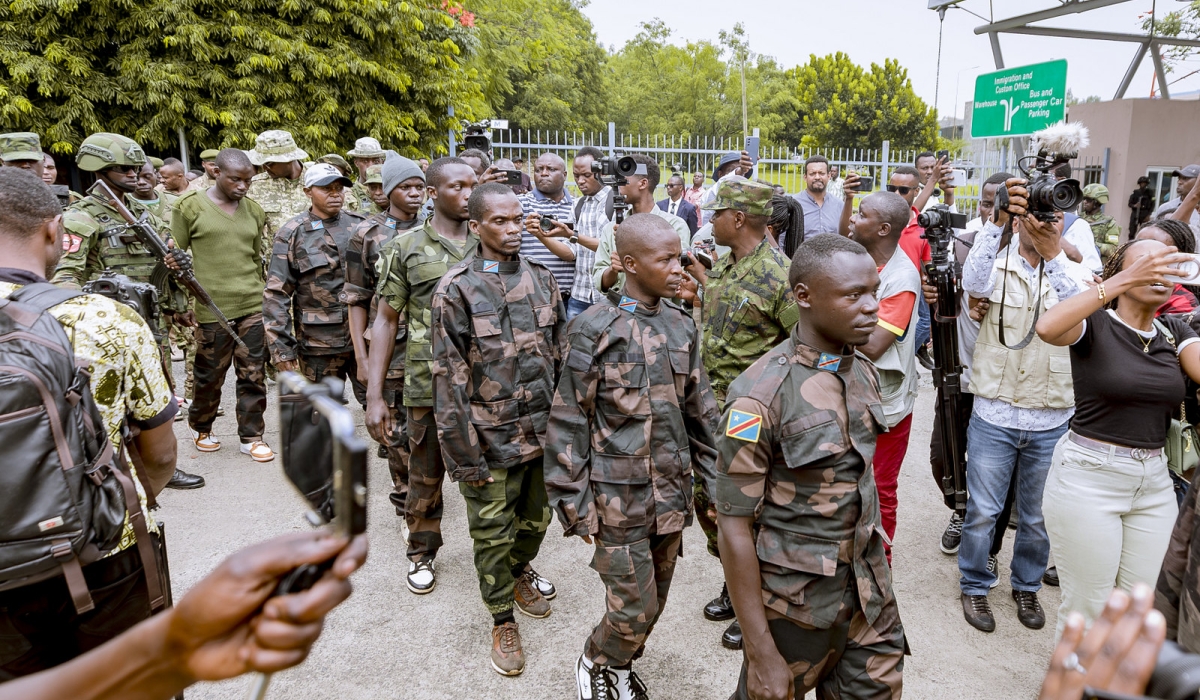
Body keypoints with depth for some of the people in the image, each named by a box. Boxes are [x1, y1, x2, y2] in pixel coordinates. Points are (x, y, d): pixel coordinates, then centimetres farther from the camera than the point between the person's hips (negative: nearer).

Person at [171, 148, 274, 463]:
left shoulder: (254, 210, 10)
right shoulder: (191, 206, -2)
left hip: (253, 306, 3)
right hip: (212, 307, -3)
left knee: (254, 375, 5)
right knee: (210, 375, 9)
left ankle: (251, 436, 17)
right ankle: (201, 427, 33)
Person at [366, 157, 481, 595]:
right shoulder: (405, 248, -1)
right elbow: (386, 320, 0)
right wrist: (374, 396, -5)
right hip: (429, 386, -1)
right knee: (425, 476, 14)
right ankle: (422, 553, 35)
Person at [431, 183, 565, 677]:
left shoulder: (542, 279, 2)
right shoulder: (456, 290, -12)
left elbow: (562, 357, 9)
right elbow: (450, 380, -12)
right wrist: (465, 456, -13)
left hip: (544, 431, 4)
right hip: (492, 438, -4)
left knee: (537, 518, 21)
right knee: (493, 535, 10)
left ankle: (520, 571, 52)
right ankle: (503, 620, 33)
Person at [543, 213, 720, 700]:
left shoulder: (681, 326, 3)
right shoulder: (595, 329, -13)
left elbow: (700, 409, 10)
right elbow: (569, 420, -11)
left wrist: (714, 477, 10)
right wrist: (575, 503, -11)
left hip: (672, 491, 6)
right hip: (619, 496, -5)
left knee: (656, 598, 17)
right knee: (634, 607, 1)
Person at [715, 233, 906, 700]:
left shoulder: (864, 371, -1)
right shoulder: (762, 395, -23)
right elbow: (734, 526, -20)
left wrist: (873, 570, 14)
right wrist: (762, 654, -18)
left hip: (868, 589, 6)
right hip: (796, 601, -6)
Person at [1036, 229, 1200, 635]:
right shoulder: (1094, 325, -7)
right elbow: (1047, 328, -31)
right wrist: (1124, 280, -32)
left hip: (1154, 483, 6)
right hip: (1088, 478, -5)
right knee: (1087, 609, 5)